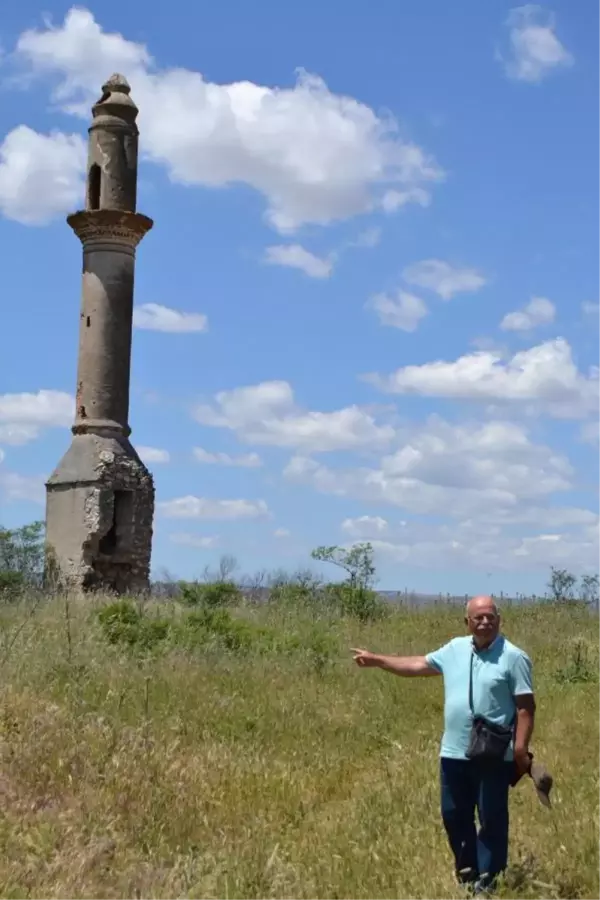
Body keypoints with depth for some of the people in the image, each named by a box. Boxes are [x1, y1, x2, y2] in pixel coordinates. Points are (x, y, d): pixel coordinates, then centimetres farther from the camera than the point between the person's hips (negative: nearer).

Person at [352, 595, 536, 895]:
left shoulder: (514, 657, -9)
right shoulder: (455, 649, 8)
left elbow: (525, 706, -10)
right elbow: (418, 665, 18)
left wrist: (521, 749, -16)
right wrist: (376, 660, 17)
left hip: (494, 756, -6)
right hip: (454, 752, 6)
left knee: (492, 820, 2)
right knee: (454, 816, 14)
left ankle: (487, 883, 11)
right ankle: (466, 875, 30)